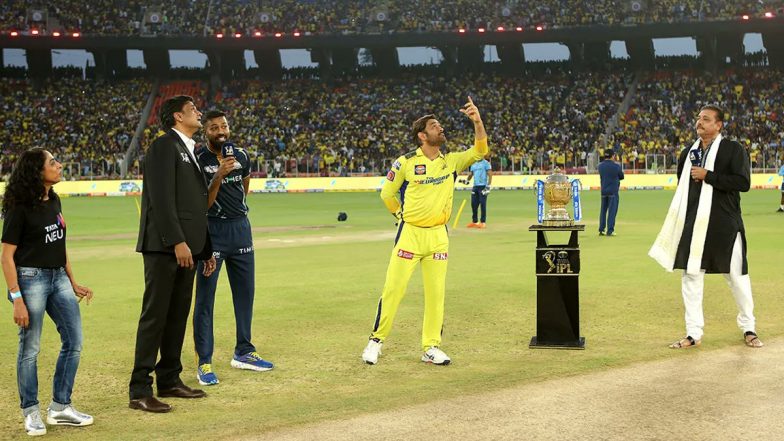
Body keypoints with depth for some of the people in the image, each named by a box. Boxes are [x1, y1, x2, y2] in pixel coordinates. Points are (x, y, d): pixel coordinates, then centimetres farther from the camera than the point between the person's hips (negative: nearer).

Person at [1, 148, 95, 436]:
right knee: (30, 348, 0)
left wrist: (73, 283, 16)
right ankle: (31, 412, 12)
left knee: (73, 342, 6)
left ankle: (60, 407, 17)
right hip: (30, 278, -8)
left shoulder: (53, 201, 9)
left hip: (58, 277, 8)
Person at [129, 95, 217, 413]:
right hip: (164, 246, -9)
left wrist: (206, 249, 19)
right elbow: (162, 199, -17)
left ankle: (169, 380, 20)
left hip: (186, 247, 9)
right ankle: (140, 390, -7)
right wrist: (177, 241, -22)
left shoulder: (190, 150, 20)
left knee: (178, 316, 12)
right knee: (154, 315, -8)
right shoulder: (165, 146, -8)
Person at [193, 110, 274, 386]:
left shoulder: (241, 156, 5)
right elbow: (203, 203, -16)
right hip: (211, 230, -6)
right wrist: (219, 176, -26)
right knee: (205, 297, -5)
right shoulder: (199, 161, -10)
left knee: (245, 291, 12)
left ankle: (243, 352, 25)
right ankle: (204, 363, -3)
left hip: (240, 227, 6)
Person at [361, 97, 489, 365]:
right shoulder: (406, 163, -4)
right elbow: (387, 193, 7)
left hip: (438, 235, 3)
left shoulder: (451, 161, 5)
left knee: (436, 292, 5)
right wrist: (403, 217, 8)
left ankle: (431, 347, 13)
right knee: (394, 288, -3)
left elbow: (480, 151, -7)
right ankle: (376, 340, 9)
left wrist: (477, 121, -19)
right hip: (409, 233, -3)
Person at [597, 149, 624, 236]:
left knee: (603, 210, 12)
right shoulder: (616, 166, -10)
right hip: (613, 190, -4)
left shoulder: (600, 166, 2)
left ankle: (601, 230, 12)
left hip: (603, 190, 4)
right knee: (612, 211, -1)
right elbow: (622, 177, 2)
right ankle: (610, 230, -4)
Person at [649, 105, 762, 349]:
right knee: (691, 275, 3)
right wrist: (681, 218, 12)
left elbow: (743, 182, -17)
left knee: (737, 276, 2)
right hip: (693, 225, 5)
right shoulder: (688, 153, 12)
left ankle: (748, 329, 19)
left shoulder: (733, 150, -5)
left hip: (724, 225, -5)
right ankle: (693, 333, 10)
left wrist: (708, 176, -18)